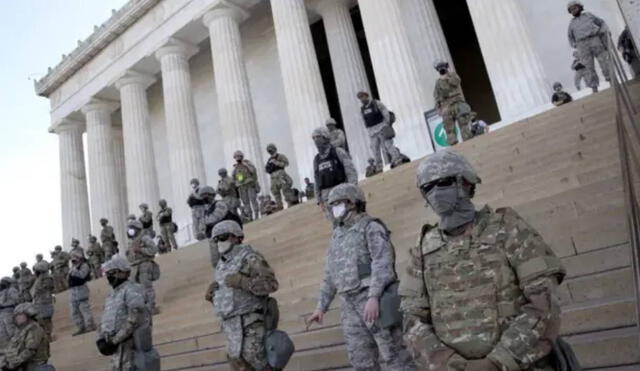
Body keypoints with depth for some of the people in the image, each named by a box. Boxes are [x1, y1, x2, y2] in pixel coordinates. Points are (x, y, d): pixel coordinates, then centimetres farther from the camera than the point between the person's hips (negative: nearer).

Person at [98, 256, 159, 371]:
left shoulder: (131, 290, -10)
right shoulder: (111, 296, 18)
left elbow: (135, 318, -21)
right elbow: (105, 321, 17)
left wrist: (115, 340, -19)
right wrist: (101, 340, -1)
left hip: (132, 344, -9)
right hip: (118, 347, 9)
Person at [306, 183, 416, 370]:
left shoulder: (371, 227, -2)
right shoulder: (338, 236, 20)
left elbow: (382, 263, -15)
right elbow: (330, 276, 21)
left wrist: (373, 297, -25)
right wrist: (321, 307, 15)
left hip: (375, 300, -7)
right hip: (350, 305, 7)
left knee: (394, 355, -3)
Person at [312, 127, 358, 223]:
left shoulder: (339, 153, -3)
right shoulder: (316, 159, 11)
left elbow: (352, 172, -9)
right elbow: (317, 182, 13)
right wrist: (320, 201, 8)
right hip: (327, 198, 4)